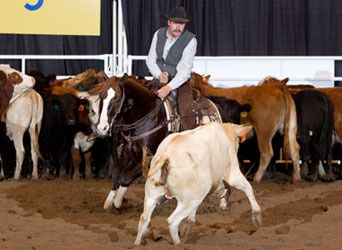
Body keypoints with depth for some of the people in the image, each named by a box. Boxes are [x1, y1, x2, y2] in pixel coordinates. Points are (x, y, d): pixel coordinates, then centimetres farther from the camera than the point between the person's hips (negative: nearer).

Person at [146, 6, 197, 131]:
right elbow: (150, 60, 5)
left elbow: (185, 70, -20)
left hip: (179, 82, -4)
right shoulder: (159, 34, -1)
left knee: (187, 112, -26)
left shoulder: (190, 40, -15)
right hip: (160, 80, 4)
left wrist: (169, 88, -30)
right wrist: (159, 75, -15)